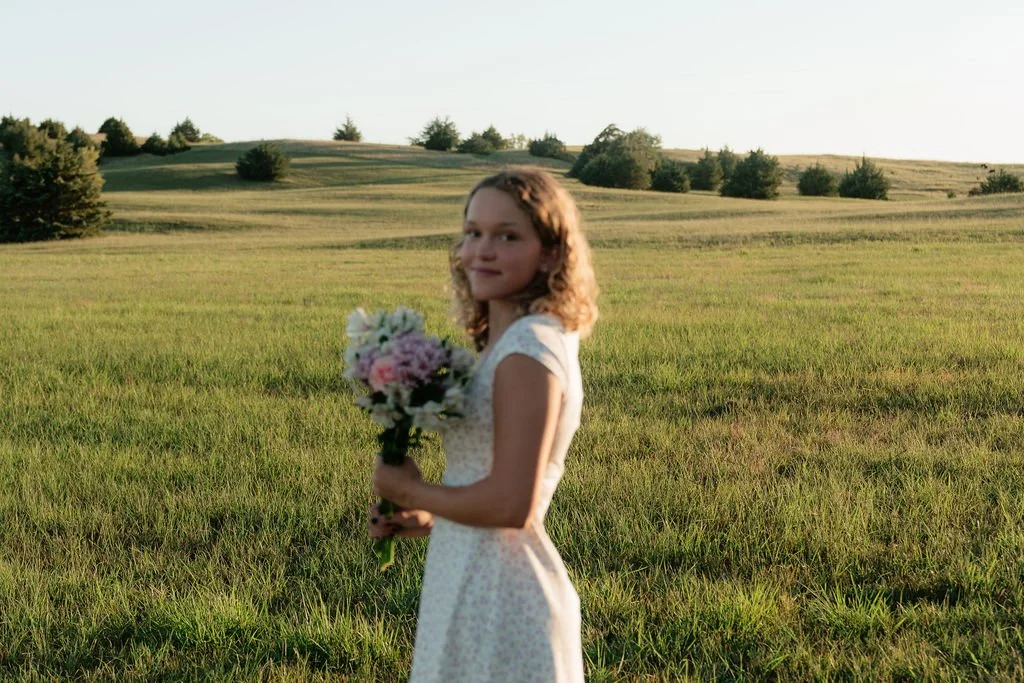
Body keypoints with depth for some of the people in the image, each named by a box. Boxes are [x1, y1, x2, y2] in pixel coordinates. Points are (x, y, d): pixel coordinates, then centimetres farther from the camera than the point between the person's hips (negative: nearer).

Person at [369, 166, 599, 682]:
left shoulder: (529, 347, -20)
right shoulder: (520, 339, 8)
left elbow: (511, 504, -24)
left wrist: (409, 491, -11)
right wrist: (426, 519, 3)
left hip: (497, 595, -9)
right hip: (478, 582, 9)